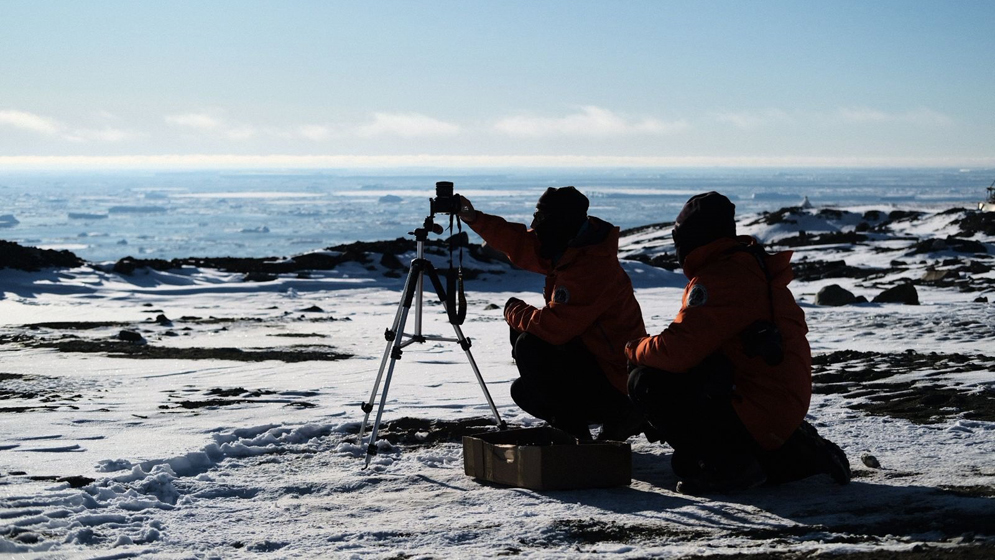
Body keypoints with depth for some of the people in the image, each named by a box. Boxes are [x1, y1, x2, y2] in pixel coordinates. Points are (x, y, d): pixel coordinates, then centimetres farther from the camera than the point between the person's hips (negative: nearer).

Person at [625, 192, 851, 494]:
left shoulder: (716, 278, -16)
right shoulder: (756, 268, 16)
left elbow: (679, 351, -23)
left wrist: (636, 349, -3)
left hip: (753, 416, -9)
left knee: (646, 383, -10)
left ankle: (726, 463, -10)